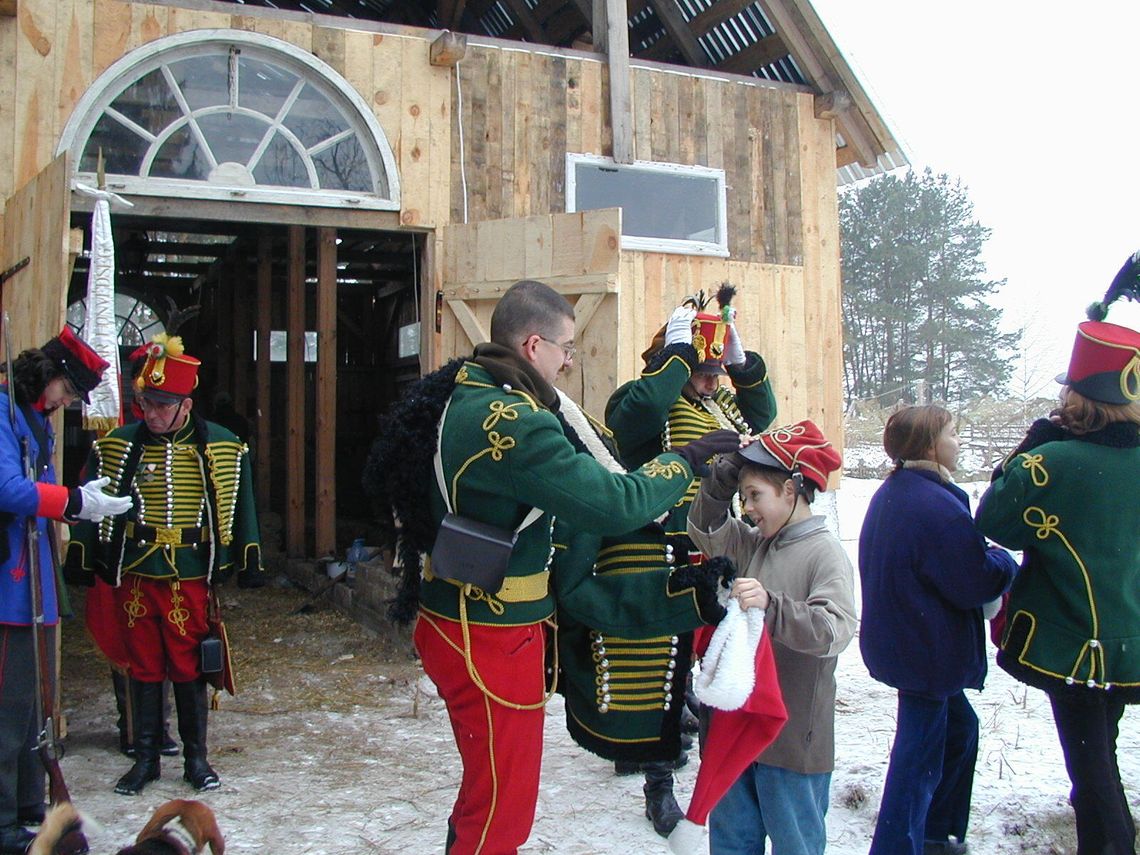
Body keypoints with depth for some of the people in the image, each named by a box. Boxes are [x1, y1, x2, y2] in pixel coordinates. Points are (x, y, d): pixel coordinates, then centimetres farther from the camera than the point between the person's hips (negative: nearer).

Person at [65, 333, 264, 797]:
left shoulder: (221, 448, -1)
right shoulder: (118, 446, 2)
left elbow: (240, 507, 7)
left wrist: (247, 562, 7)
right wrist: (82, 559, 5)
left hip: (190, 576, -1)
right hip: (134, 576, 2)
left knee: (188, 669, 4)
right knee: (144, 668, 10)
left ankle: (196, 759, 19)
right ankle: (145, 758, 22)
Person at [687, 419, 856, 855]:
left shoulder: (826, 553, -17)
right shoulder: (757, 543, 6)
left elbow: (835, 630, -29)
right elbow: (706, 532, 13)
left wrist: (771, 606, -41)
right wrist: (719, 485, -3)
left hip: (795, 738, -8)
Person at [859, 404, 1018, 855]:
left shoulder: (890, 494, 6)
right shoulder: (938, 506, -26)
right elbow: (977, 583, -20)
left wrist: (986, 555, 6)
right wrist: (1005, 560, -1)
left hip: (898, 642, 11)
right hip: (928, 651, -10)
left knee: (958, 727, 25)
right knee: (921, 754, 1)